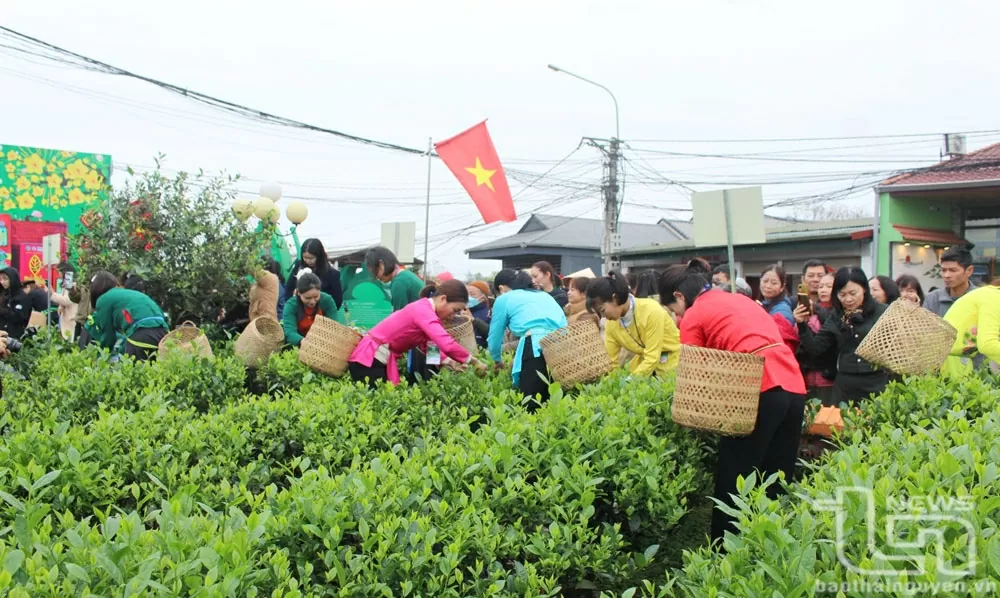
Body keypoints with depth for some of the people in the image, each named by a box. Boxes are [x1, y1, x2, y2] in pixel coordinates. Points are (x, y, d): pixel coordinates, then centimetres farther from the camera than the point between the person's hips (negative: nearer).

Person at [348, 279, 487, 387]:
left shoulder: (424, 309, 7)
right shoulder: (423, 310, -22)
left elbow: (429, 346, 11)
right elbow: (447, 345, -33)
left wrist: (451, 363, -2)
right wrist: (473, 361, -22)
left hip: (378, 359, 10)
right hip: (369, 359, -10)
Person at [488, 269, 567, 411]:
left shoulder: (504, 299, 18)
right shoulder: (545, 295, 32)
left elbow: (495, 337, 24)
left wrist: (497, 360, 45)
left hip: (537, 349, -5)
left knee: (532, 407, -5)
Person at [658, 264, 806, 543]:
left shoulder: (693, 316, 5)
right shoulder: (739, 298, 26)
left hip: (761, 390, -7)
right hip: (793, 387, 8)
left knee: (733, 483, 4)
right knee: (776, 484, 14)